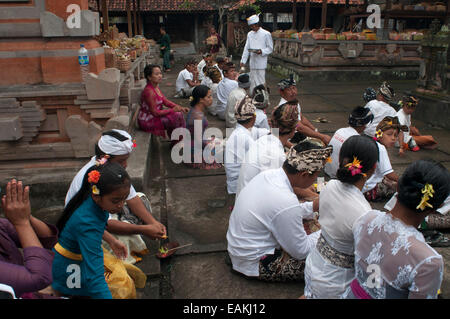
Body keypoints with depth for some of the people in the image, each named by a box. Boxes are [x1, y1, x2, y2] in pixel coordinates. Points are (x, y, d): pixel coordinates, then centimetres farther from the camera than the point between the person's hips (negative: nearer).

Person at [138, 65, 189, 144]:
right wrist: (173, 110, -18)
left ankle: (175, 143, 11)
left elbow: (165, 101, 10)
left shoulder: (156, 86, 4)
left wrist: (180, 107, -2)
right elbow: (155, 113, -24)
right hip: (147, 121, -9)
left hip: (153, 116, 10)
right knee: (177, 117, -15)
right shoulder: (149, 91, -26)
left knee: (179, 113, 3)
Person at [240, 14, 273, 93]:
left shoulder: (266, 34, -4)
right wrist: (243, 60, 7)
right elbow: (246, 48, 14)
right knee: (252, 83, 8)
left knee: (261, 82, -6)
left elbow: (270, 49, -2)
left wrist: (261, 51, -20)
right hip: (252, 63, 5)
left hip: (261, 63, -5)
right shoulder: (250, 34, 13)